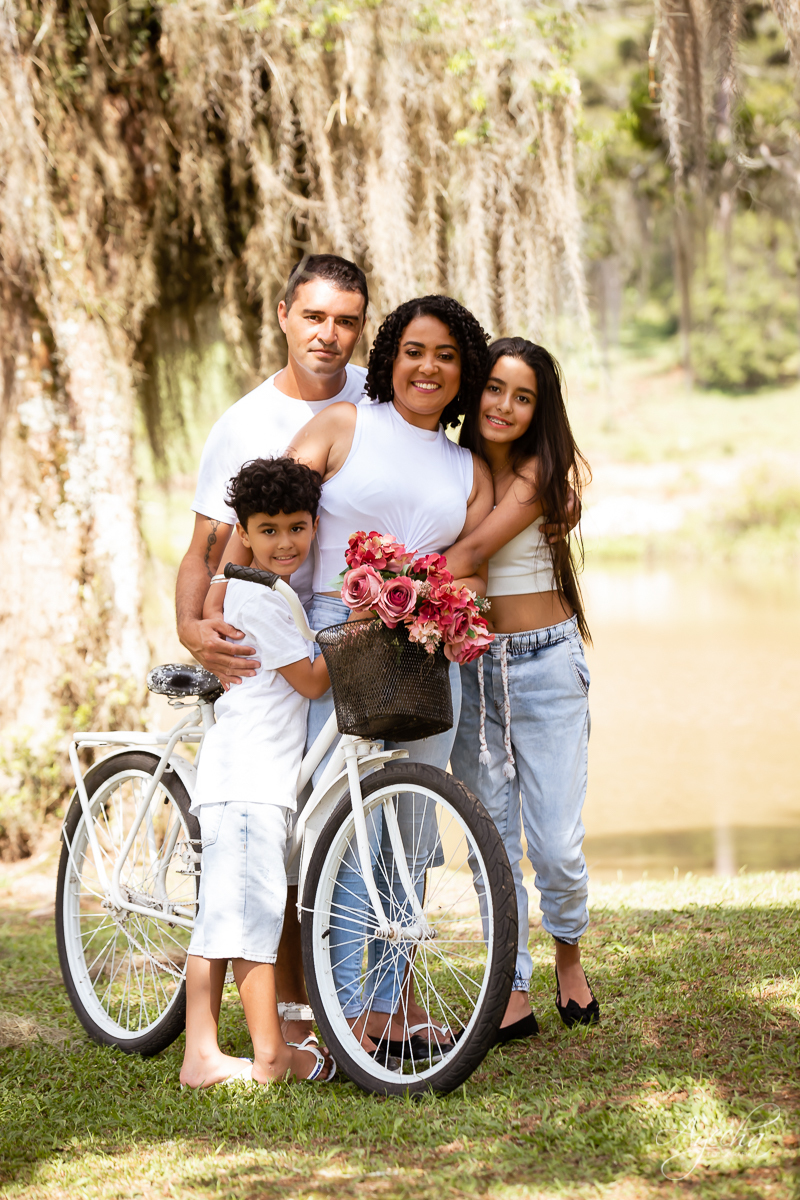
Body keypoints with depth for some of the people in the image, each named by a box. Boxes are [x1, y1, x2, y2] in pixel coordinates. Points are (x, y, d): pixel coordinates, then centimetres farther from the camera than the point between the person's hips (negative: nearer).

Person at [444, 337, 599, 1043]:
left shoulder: (542, 472, -8)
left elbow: (477, 548, -21)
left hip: (546, 663, -3)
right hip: (466, 666, 3)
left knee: (555, 845, -5)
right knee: (492, 840, 4)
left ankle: (569, 954, 24)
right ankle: (514, 993, 13)